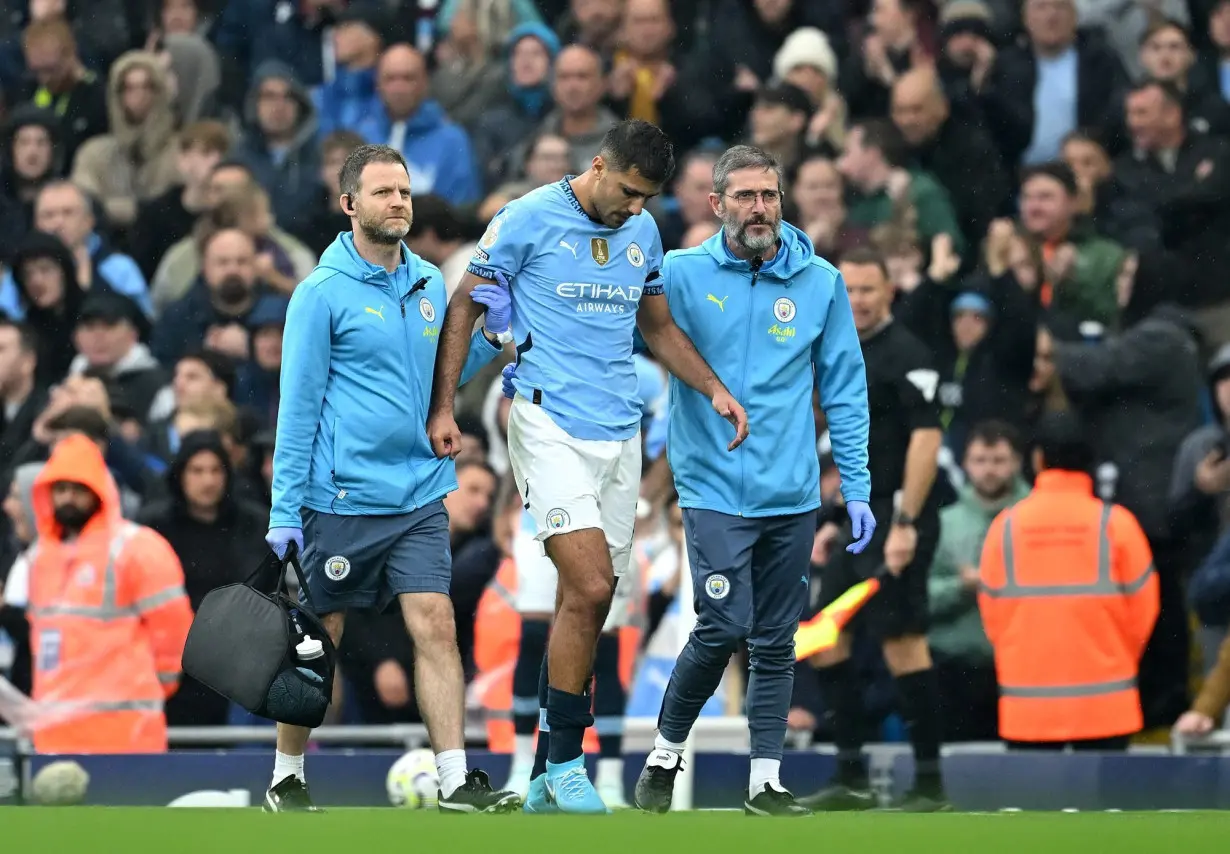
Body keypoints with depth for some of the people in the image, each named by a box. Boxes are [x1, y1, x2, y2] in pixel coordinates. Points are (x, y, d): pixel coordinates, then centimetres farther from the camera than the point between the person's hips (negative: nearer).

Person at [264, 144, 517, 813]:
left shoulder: (429, 285, 9)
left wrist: (490, 335, 1)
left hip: (419, 497, 4)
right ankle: (286, 778, 18)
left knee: (435, 626, -5)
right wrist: (285, 510, -9)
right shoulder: (323, 294, -7)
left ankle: (456, 781, -8)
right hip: (342, 500, -4)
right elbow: (297, 407, -7)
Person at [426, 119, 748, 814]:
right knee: (589, 588, -18)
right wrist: (443, 408, -5)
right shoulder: (528, 220, -6)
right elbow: (464, 306, 0)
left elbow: (659, 326, 24)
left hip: (620, 434, 6)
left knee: (589, 603, 4)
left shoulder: (644, 232, 11)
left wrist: (716, 390, 10)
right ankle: (566, 763, -8)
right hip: (551, 427, -6)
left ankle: (547, 779, 11)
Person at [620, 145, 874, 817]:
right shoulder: (681, 275, -4)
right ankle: (665, 753, 8)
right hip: (714, 490, -3)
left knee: (775, 641, 7)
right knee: (725, 628, -13)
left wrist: (856, 489, 6)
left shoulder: (821, 282, 4)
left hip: (792, 496, 3)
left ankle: (766, 782, 14)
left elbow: (845, 391, 8)